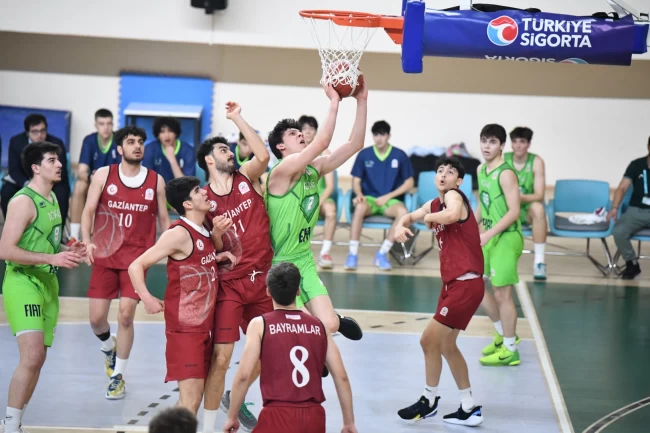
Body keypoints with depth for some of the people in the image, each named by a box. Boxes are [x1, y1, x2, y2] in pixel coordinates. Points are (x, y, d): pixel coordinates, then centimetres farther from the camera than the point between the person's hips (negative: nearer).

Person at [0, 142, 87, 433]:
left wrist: (69, 252, 8)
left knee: (37, 359, 10)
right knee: (31, 356, -20)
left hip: (48, 283, 9)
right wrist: (52, 258, -25)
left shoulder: (51, 198, 13)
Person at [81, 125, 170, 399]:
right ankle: (108, 347, 35)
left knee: (126, 314, -7)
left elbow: (163, 219, 10)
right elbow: (88, 210, 1)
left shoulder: (156, 181, 4)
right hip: (105, 255, 0)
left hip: (137, 258, 0)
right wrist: (87, 241, -14)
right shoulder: (103, 175, 1)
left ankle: (118, 376, 8)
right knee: (96, 317, -1)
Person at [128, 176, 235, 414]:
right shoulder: (179, 233, -14)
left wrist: (218, 257, 7)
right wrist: (147, 299, -26)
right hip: (184, 326, -8)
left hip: (203, 325, 8)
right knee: (191, 398, -12)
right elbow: (136, 266, -14)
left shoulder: (204, 233, 10)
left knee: (194, 395, 12)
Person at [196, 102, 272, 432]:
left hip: (262, 280, 4)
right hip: (229, 284, -4)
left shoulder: (247, 178, 3)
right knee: (221, 358, -8)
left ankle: (235, 400, 36)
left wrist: (237, 119, -16)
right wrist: (216, 235, -18)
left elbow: (263, 156, -19)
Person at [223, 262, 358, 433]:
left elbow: (244, 375, -5)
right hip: (314, 416, 4)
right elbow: (341, 376, 7)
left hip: (279, 415, -4)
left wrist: (232, 417, 6)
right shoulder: (319, 326, 10)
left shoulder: (260, 325, 1)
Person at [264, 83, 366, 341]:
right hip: (281, 264, -6)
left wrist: (362, 101, -8)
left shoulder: (313, 169, 4)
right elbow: (321, 142, -32)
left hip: (305, 262, 6)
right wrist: (334, 101, -29)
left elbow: (355, 144, -1)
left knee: (329, 325, -8)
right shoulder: (282, 171, -18)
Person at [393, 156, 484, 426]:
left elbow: (453, 215, -35)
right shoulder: (435, 204, 11)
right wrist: (400, 226, -1)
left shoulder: (454, 196, -13)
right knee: (446, 346, 16)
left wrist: (429, 218, -16)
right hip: (452, 283, 10)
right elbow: (411, 216, 23)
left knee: (429, 340, -5)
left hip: (466, 284, -10)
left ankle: (429, 401, 13)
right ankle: (469, 409, 23)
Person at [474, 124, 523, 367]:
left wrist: (489, 234, -26)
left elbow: (513, 212, -21)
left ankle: (510, 351, 8)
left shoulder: (506, 174, -17)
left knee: (502, 293, -4)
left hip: (506, 238, -9)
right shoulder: (481, 170, 8)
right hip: (489, 237, 9)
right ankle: (504, 335, 29)